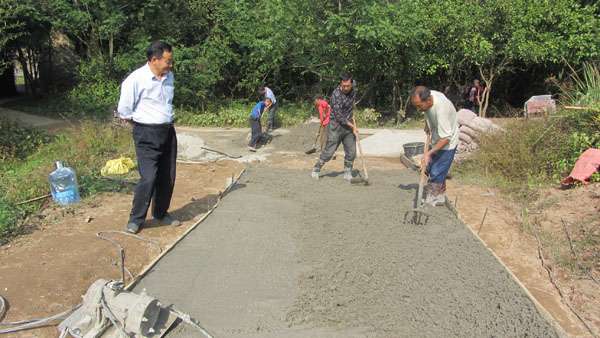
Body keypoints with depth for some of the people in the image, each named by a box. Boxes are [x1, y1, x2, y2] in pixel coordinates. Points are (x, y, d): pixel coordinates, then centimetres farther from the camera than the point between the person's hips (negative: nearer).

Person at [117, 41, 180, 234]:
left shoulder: (169, 77, 6)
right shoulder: (136, 79, -16)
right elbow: (124, 111, -9)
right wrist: (141, 124, 4)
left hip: (168, 131, 7)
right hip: (147, 134, -7)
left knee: (167, 178, 10)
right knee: (148, 178, -11)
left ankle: (161, 214, 27)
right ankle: (136, 219, 6)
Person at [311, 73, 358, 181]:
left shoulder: (353, 91, 0)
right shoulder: (336, 94, -21)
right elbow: (339, 116, -20)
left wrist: (351, 116, 12)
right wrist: (352, 126, -14)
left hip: (349, 125, 6)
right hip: (336, 125, -6)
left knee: (351, 152, 5)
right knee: (329, 151, -4)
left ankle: (347, 173, 21)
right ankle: (316, 170, 14)